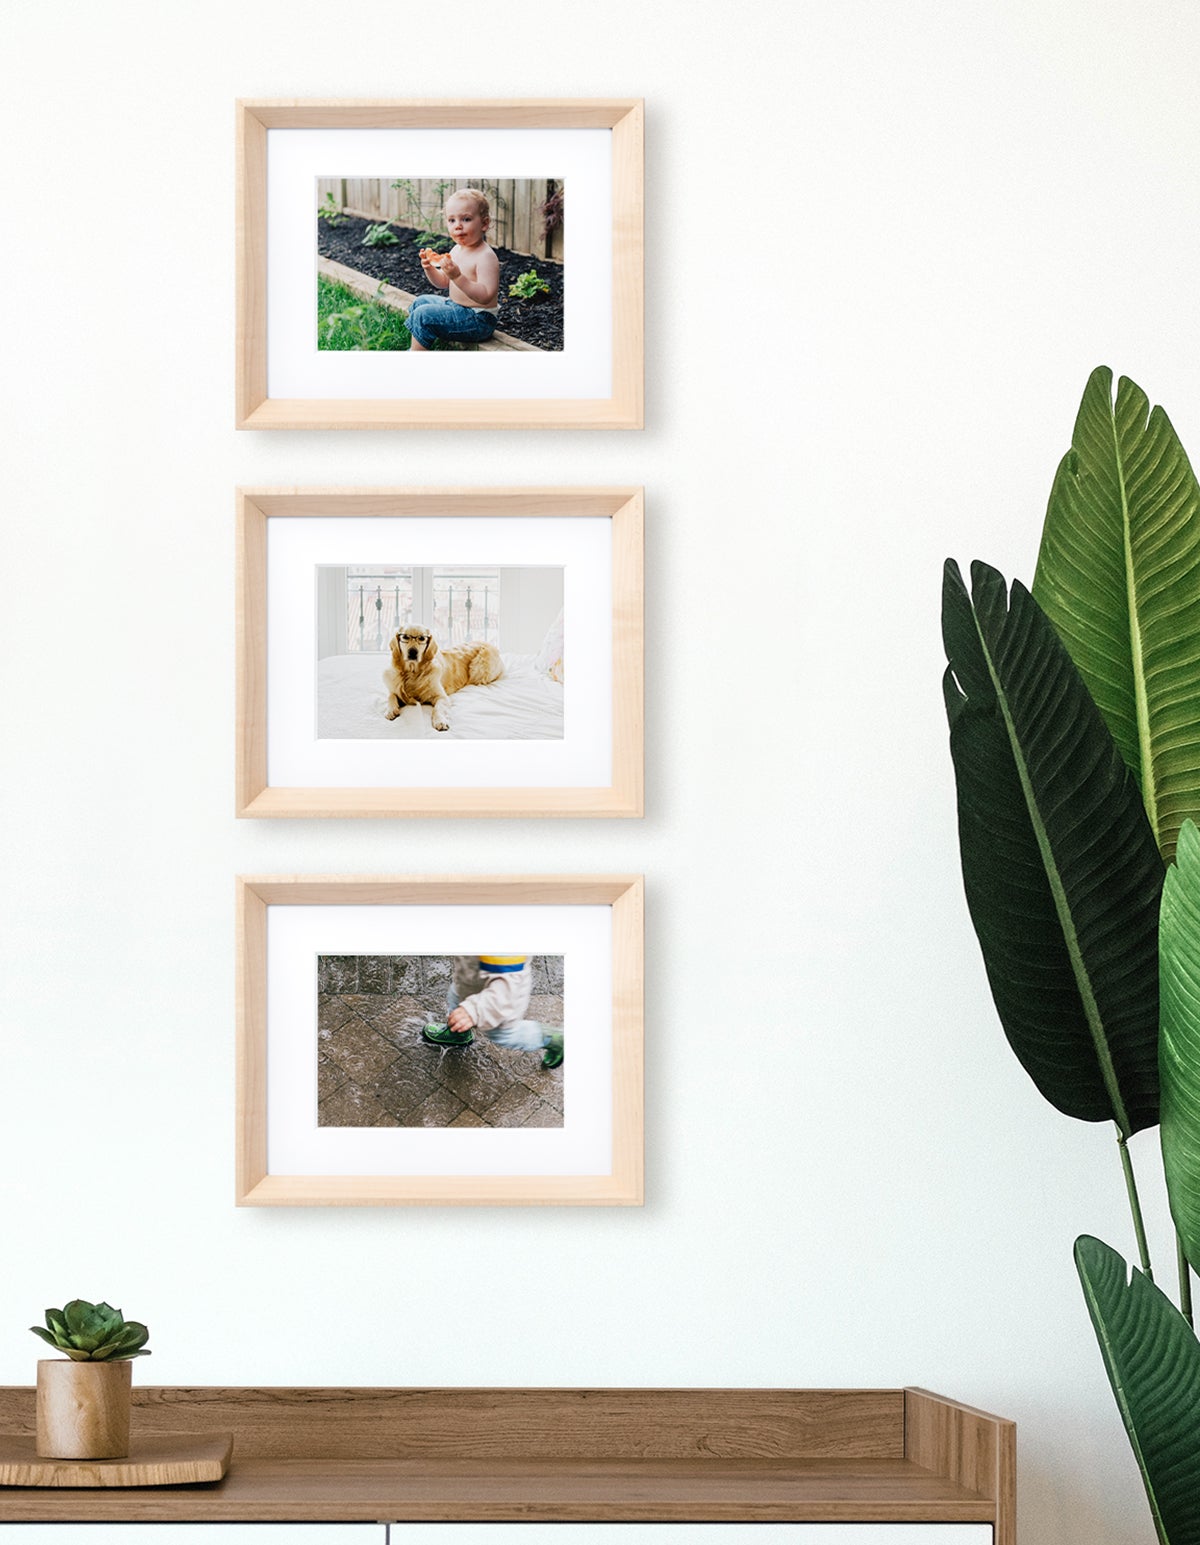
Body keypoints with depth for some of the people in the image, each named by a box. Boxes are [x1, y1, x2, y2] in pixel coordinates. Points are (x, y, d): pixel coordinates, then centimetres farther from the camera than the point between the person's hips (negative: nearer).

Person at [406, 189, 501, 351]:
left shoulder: (486, 257, -23)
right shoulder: (456, 250, 7)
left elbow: (485, 296, -32)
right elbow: (443, 282, 17)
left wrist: (458, 277, -40)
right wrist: (429, 268, -4)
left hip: (478, 320, -11)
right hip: (455, 306, 11)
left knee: (424, 315, -18)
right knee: (421, 302, 25)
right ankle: (415, 350, 33)